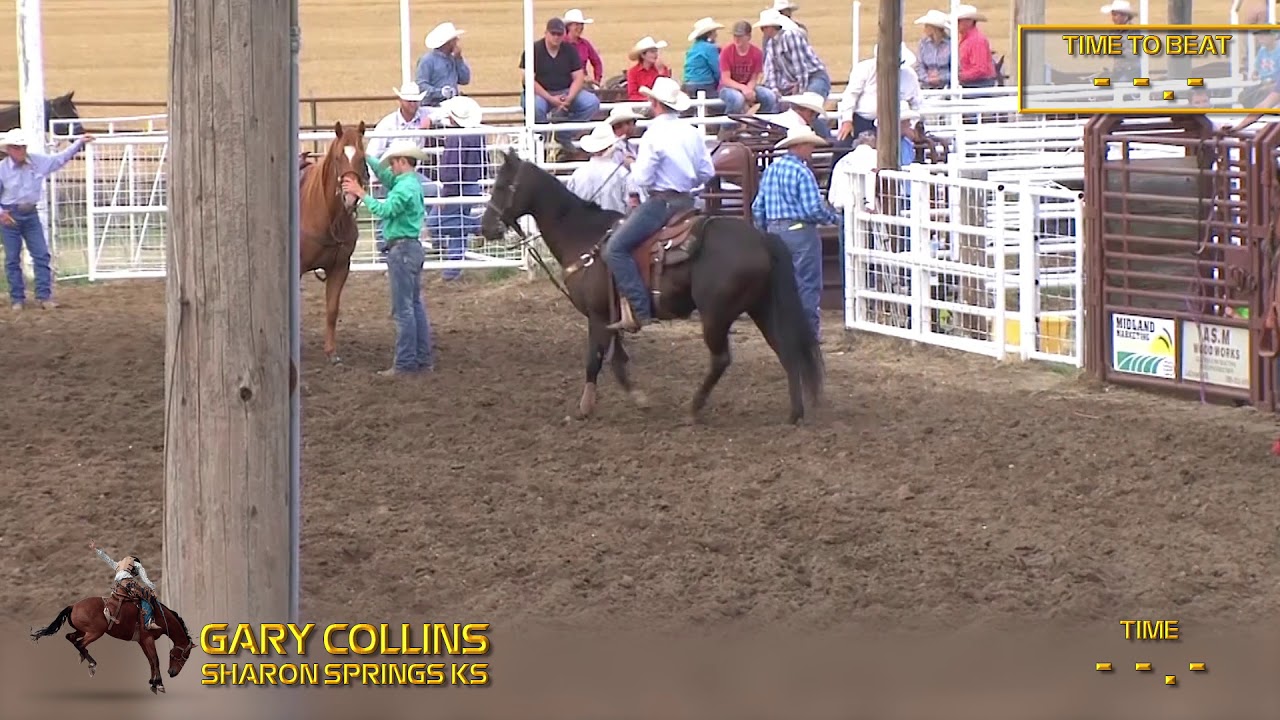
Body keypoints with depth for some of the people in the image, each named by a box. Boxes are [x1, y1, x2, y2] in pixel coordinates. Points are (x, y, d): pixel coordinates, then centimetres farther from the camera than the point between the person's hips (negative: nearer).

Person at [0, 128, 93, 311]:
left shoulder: (38, 161, -3)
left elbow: (60, 159, 10)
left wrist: (79, 143, 5)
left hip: (30, 214, 4)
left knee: (42, 254, -1)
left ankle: (44, 296, 2)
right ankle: (17, 298, 11)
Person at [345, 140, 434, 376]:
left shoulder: (405, 187, -17)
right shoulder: (411, 183, 13)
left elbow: (384, 209, -26)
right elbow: (383, 174, 24)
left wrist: (361, 193, -20)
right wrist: (365, 156, 18)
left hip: (401, 248, -10)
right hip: (412, 248, 10)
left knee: (403, 309, -7)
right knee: (415, 306, 13)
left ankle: (406, 363, -7)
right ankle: (423, 359, 16)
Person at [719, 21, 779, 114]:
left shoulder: (757, 53, -7)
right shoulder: (727, 51, -13)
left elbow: (754, 79, -5)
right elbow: (725, 79, -15)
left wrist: (749, 90, -28)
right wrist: (743, 88, -30)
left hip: (748, 86, 3)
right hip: (729, 88, -3)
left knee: (770, 96, -21)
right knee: (738, 98, -38)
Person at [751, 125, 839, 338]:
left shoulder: (770, 170, 9)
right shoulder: (802, 172, -14)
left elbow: (758, 207, 12)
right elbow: (814, 208, -18)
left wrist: (764, 230, 22)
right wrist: (834, 218, -2)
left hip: (774, 230, 7)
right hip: (800, 231, -7)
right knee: (808, 284, -1)